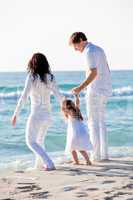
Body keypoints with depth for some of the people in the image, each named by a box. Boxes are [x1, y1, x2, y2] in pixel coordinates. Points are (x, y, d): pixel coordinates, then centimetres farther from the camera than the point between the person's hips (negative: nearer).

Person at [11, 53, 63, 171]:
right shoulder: (50, 78, 1)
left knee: (31, 141, 7)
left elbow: (24, 97, -18)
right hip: (48, 115, 6)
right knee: (40, 140, 26)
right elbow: (59, 96, 1)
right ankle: (39, 164, 33)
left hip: (36, 115, -6)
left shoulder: (32, 77, -12)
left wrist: (16, 114, -13)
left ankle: (49, 164, -8)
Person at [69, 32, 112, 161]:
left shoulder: (89, 52, -13)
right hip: (105, 90, 9)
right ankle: (104, 153, 13)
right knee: (101, 122, 13)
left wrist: (80, 88, -23)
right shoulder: (99, 49, 16)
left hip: (95, 90, -9)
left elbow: (93, 73, -24)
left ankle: (97, 155, -4)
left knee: (93, 123, -3)